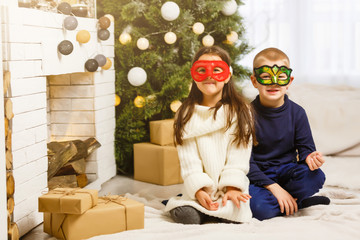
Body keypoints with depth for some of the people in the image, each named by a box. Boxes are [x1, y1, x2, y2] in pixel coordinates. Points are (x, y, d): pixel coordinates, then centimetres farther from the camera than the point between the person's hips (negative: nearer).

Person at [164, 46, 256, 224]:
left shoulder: (240, 111, 5)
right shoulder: (186, 114, 8)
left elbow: (238, 157, -2)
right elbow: (189, 159, -2)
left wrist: (232, 188, -15)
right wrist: (200, 191, -15)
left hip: (228, 188, 0)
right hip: (200, 189, 0)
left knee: (233, 217, -26)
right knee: (186, 216, -26)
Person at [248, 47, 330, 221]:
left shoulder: (296, 112, -2)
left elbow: (305, 147, 2)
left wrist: (309, 157, -26)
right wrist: (273, 187, -22)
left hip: (287, 170, 3)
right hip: (258, 174, -2)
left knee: (316, 177, -29)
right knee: (259, 209, -32)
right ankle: (298, 203, -6)